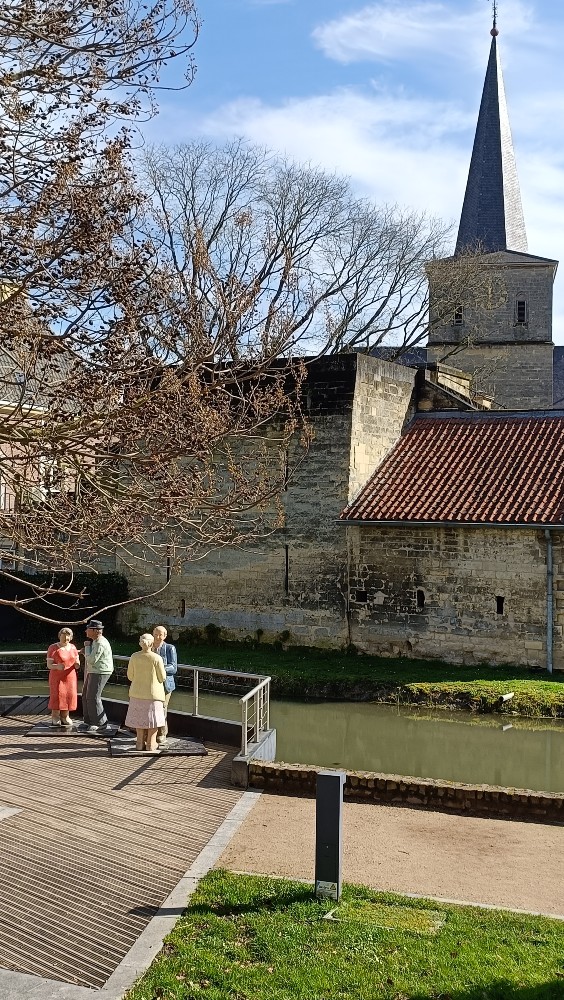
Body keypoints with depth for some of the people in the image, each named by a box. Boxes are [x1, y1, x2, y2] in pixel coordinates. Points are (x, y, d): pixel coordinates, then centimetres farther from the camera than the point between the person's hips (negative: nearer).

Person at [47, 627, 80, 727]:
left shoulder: (73, 647, 4)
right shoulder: (53, 648, -10)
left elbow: (77, 661, 6)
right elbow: (49, 665, -12)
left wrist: (77, 664, -17)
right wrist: (57, 666, -32)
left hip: (70, 677, 4)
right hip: (57, 677, -4)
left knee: (68, 696, 1)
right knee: (57, 696, -9)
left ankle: (65, 717, 11)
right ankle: (55, 718, 0)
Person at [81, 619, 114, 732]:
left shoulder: (100, 644, -21)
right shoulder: (96, 641, 13)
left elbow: (91, 660, -24)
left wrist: (87, 646, -13)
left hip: (100, 673, -11)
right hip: (94, 672, 11)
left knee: (93, 697, -7)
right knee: (86, 696, 13)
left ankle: (101, 724, 1)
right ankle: (89, 721, 22)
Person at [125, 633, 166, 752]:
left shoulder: (134, 657, -7)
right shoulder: (157, 658, -16)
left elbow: (130, 676, 1)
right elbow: (162, 677, -9)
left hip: (137, 692, 3)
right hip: (153, 692, -3)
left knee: (139, 717, 15)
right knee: (153, 717, 7)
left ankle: (140, 743, 20)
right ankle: (151, 745, 9)